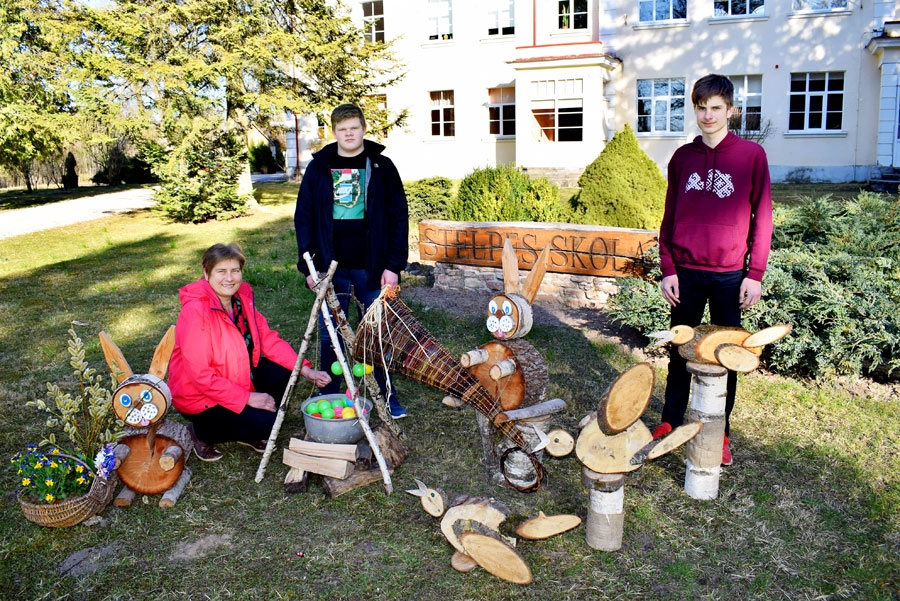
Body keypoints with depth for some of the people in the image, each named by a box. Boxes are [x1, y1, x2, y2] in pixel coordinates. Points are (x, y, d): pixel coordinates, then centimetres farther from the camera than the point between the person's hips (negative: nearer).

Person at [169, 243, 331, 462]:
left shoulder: (243, 297, -4)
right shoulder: (195, 312, -27)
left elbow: (268, 339, -2)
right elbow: (200, 375, -27)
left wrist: (305, 370, -13)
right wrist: (248, 398, -25)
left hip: (238, 377, 8)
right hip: (200, 396, -7)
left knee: (284, 373, -11)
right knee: (263, 423, -21)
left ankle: (249, 433, 10)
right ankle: (202, 431, 6)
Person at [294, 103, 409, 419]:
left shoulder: (381, 167, 2)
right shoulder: (318, 168, 5)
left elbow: (399, 217, 0)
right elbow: (303, 218, 6)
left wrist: (394, 264, -7)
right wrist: (307, 266, -2)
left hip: (372, 268, -1)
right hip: (331, 267, 1)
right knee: (329, 335, 9)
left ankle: (388, 396, 22)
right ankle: (329, 398, 23)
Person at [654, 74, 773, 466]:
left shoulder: (751, 155, -1)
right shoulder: (682, 157, 6)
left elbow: (762, 217, -1)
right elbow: (669, 217, 7)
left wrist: (755, 273, -5)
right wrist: (667, 268, 0)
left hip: (730, 275, -2)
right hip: (686, 272, 2)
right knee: (680, 350, 10)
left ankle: (720, 432, 20)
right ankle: (671, 422, 24)